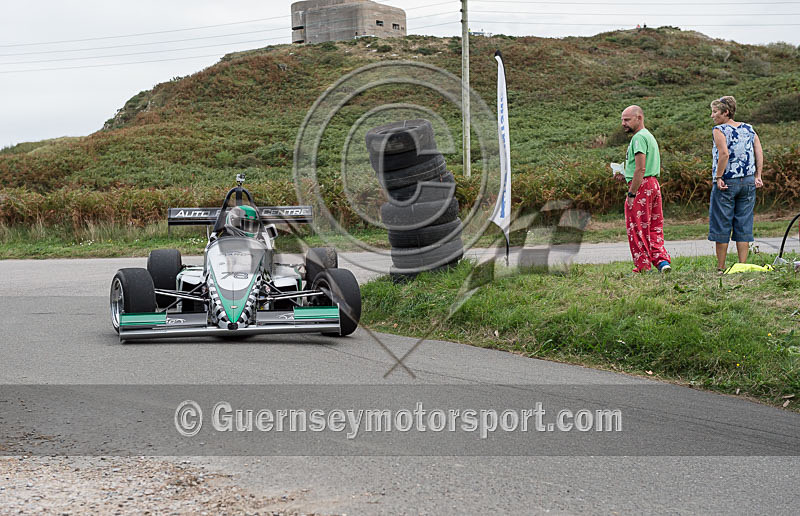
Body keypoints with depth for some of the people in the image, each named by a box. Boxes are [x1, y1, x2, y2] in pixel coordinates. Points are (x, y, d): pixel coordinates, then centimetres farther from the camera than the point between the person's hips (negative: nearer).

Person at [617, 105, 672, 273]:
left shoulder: (639, 137, -13)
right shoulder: (650, 136, 20)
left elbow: (640, 169, -20)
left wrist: (631, 194, -20)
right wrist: (626, 176, 16)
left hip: (641, 186, -10)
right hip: (654, 184, 10)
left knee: (637, 229, -2)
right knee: (654, 227, 12)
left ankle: (643, 267, 3)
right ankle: (662, 260, 4)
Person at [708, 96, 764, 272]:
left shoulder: (719, 130, -8)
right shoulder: (749, 129, 9)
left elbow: (724, 154, -21)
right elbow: (759, 153, 3)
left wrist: (719, 178, -16)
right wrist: (757, 176, 4)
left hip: (726, 184, -5)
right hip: (748, 182, 5)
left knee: (721, 224, 3)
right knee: (744, 225, 8)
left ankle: (721, 266, 6)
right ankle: (742, 264, 7)